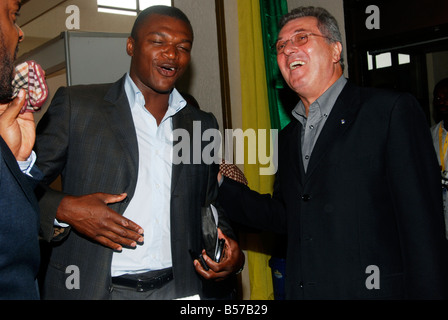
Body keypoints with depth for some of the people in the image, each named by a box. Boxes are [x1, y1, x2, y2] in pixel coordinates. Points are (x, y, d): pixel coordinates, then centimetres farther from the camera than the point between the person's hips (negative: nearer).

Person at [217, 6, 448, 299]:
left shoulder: (393, 110, -8)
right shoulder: (288, 137, 13)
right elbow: (285, 217, 13)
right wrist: (222, 184, 6)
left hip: (374, 289, -6)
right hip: (300, 290, 6)